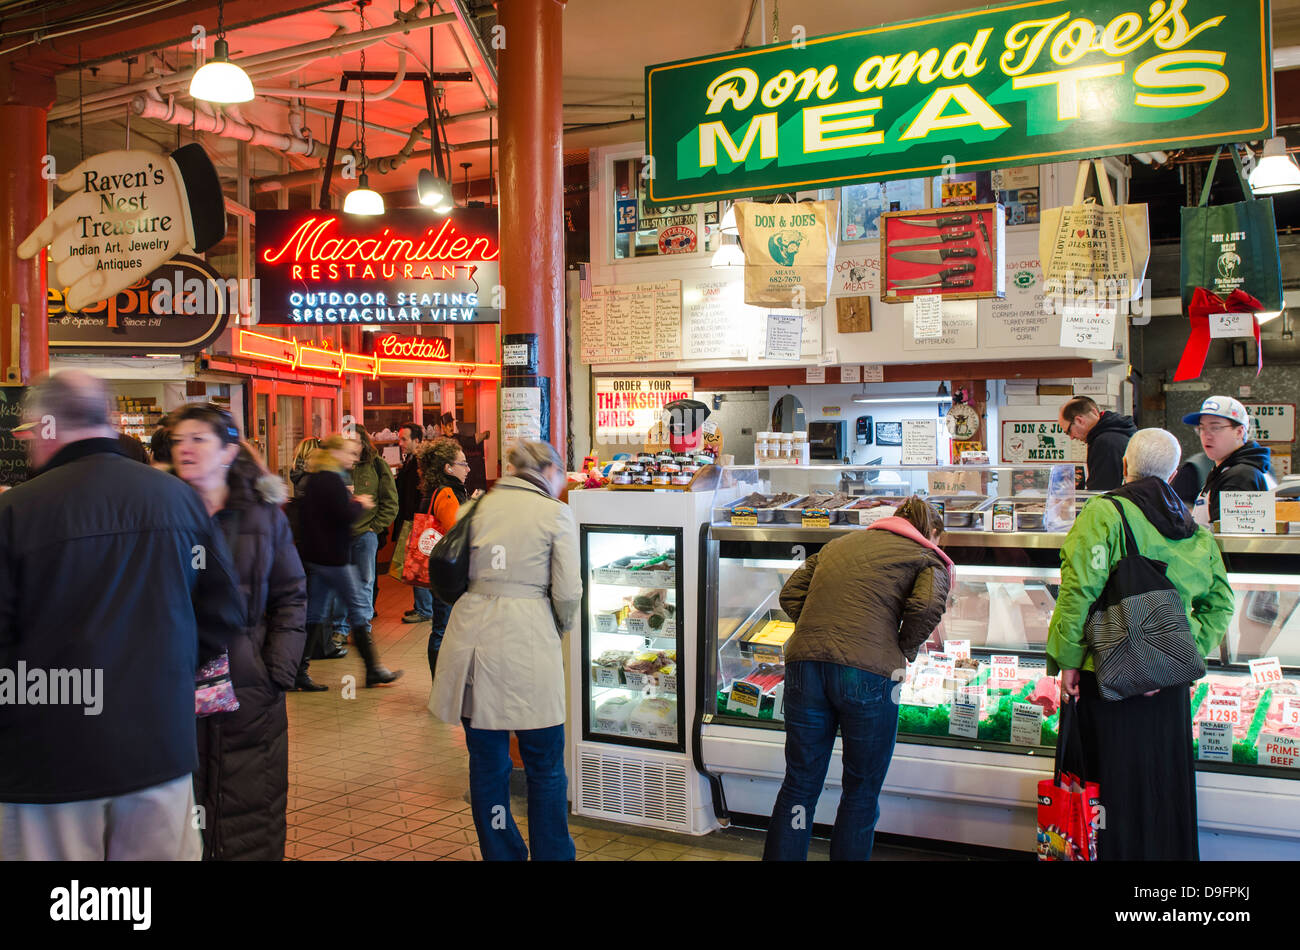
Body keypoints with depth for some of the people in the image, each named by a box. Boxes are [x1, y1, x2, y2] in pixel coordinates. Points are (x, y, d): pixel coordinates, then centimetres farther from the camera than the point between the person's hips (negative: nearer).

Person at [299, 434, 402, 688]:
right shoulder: (331, 480, -16)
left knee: (313, 612, 10)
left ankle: (299, 671, 10)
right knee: (358, 606, -1)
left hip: (313, 555, 9)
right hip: (333, 557, -9)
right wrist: (360, 504, -3)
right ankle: (373, 669, 5)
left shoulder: (314, 479, 13)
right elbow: (346, 516, -22)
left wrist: (352, 504, 11)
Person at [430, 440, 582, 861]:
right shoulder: (556, 514, -2)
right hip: (527, 641, -4)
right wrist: (559, 628, 13)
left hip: (471, 633, 4)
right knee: (544, 765, 9)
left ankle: (500, 852, 25)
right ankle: (551, 854, 16)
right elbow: (567, 593, -5)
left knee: (487, 761, 14)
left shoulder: (477, 506, 10)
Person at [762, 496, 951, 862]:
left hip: (805, 663, 4)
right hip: (868, 672, -4)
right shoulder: (927, 558, 12)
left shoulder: (838, 544, 25)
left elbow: (790, 594, 16)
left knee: (800, 785, 14)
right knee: (861, 793, 12)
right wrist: (904, 652, 6)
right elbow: (927, 607, -9)